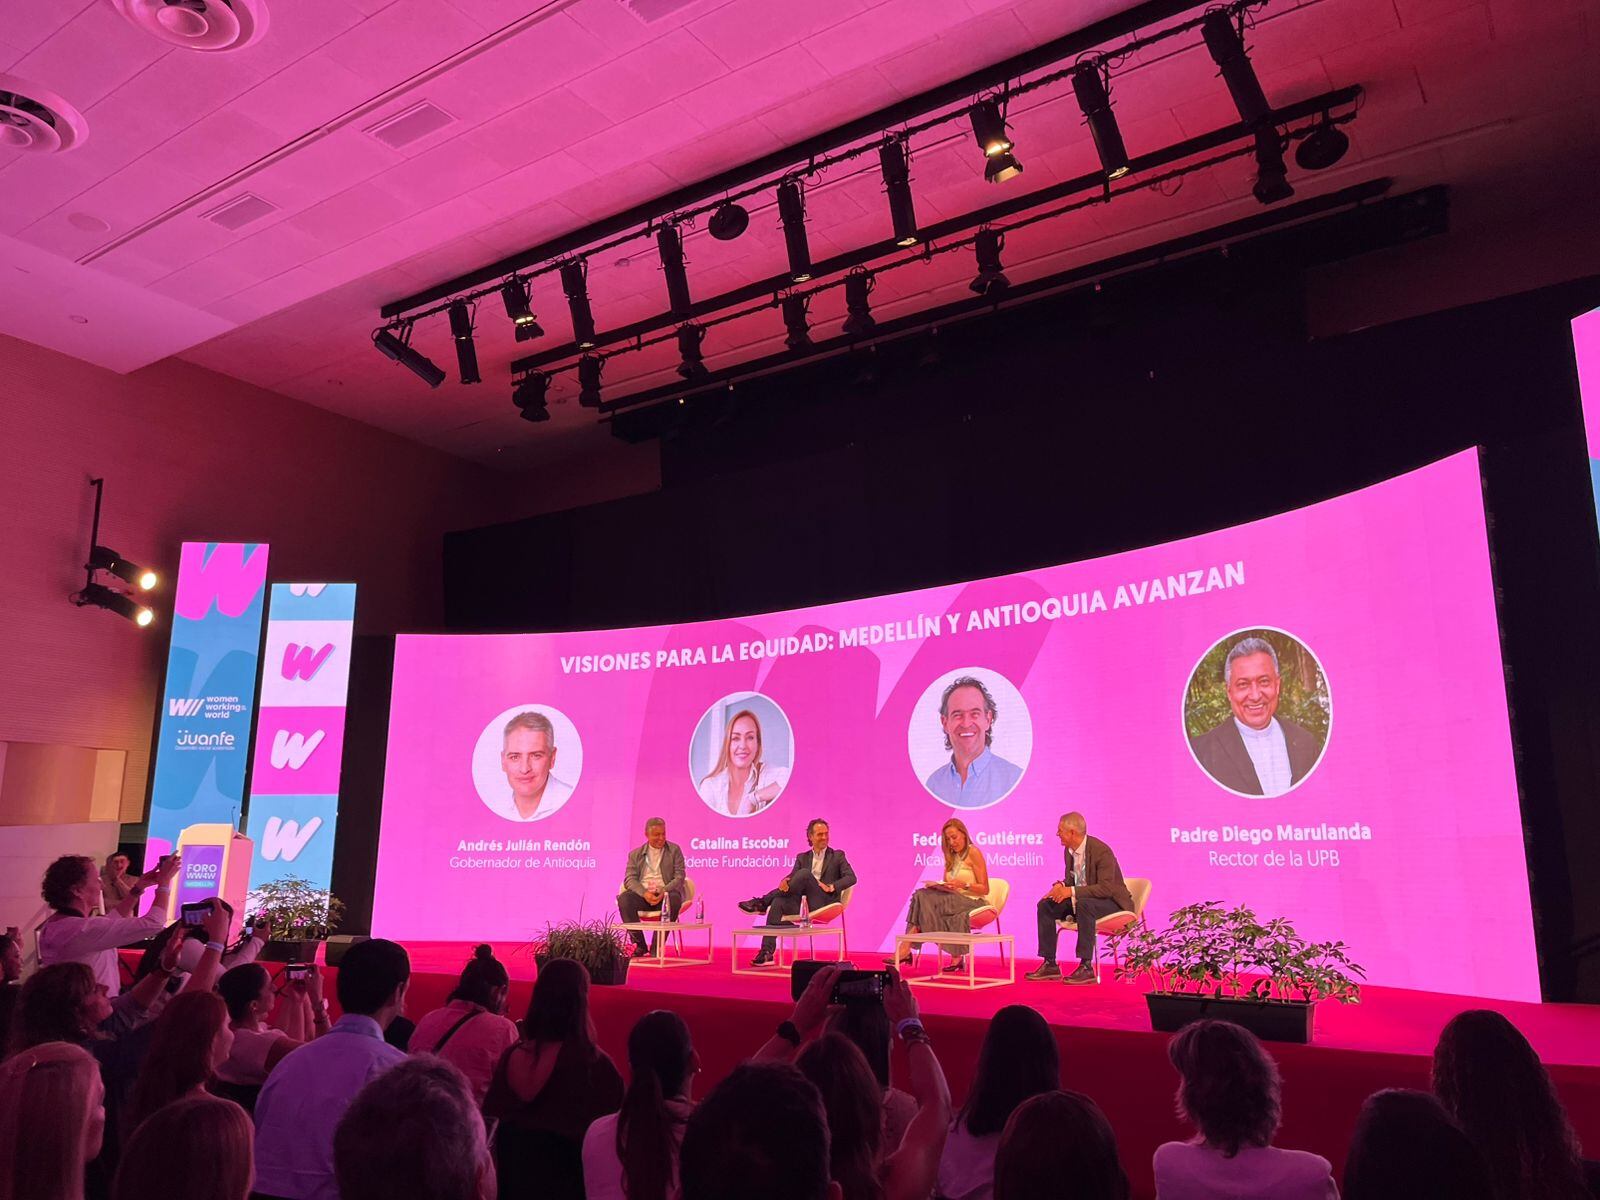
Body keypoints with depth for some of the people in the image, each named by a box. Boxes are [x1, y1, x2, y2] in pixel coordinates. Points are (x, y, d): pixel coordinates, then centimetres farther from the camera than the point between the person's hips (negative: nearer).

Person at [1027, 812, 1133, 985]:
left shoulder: (1101, 851, -23)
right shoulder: (1069, 851, 2)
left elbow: (1106, 888, -30)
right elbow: (1071, 880, 13)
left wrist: (1072, 891, -34)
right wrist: (1061, 886, -12)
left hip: (1112, 902, -8)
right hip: (1082, 900, 8)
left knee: (1084, 904, -38)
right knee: (1045, 905, -8)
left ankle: (1086, 967, -32)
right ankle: (1050, 964, -7)